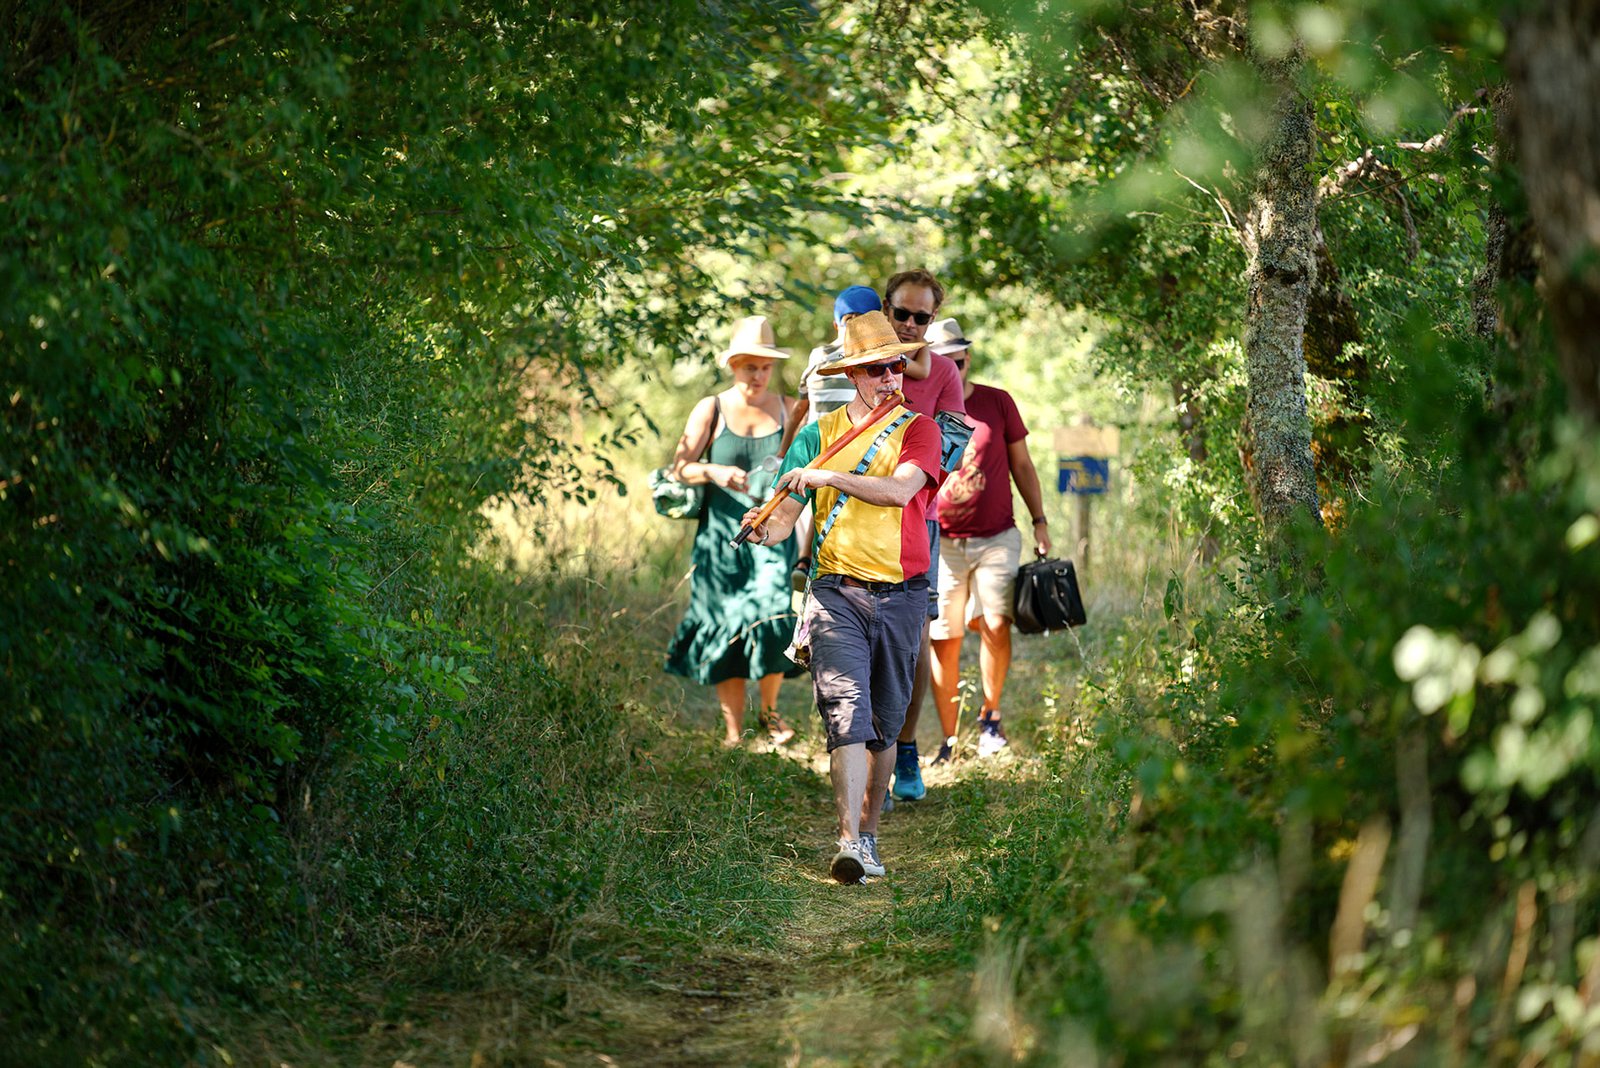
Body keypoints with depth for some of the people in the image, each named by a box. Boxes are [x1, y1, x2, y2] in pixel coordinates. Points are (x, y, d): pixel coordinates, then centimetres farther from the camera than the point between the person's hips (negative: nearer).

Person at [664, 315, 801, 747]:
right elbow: (678, 468, -4)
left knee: (774, 617, -15)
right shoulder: (711, 411, 2)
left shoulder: (788, 409, 8)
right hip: (723, 535, -1)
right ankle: (733, 730, 8)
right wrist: (714, 472, -22)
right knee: (727, 629, -1)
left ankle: (770, 710, 9)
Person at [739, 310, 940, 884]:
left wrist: (828, 476, -19)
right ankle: (849, 842, -21)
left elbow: (899, 490, -15)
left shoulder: (918, 430, 5)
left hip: (901, 595, 1)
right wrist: (765, 530, -19)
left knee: (885, 722, 9)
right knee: (847, 711, -15)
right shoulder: (818, 433, 10)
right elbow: (788, 514, 4)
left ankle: (869, 833, 22)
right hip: (837, 592, -1)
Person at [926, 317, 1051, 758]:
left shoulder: (998, 403, 4)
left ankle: (989, 715, 7)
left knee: (996, 625, -15)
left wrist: (1039, 521, 7)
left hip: (997, 537, 0)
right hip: (941, 542, 0)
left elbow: (1021, 465, 12)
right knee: (944, 640, -1)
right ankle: (948, 739, 8)